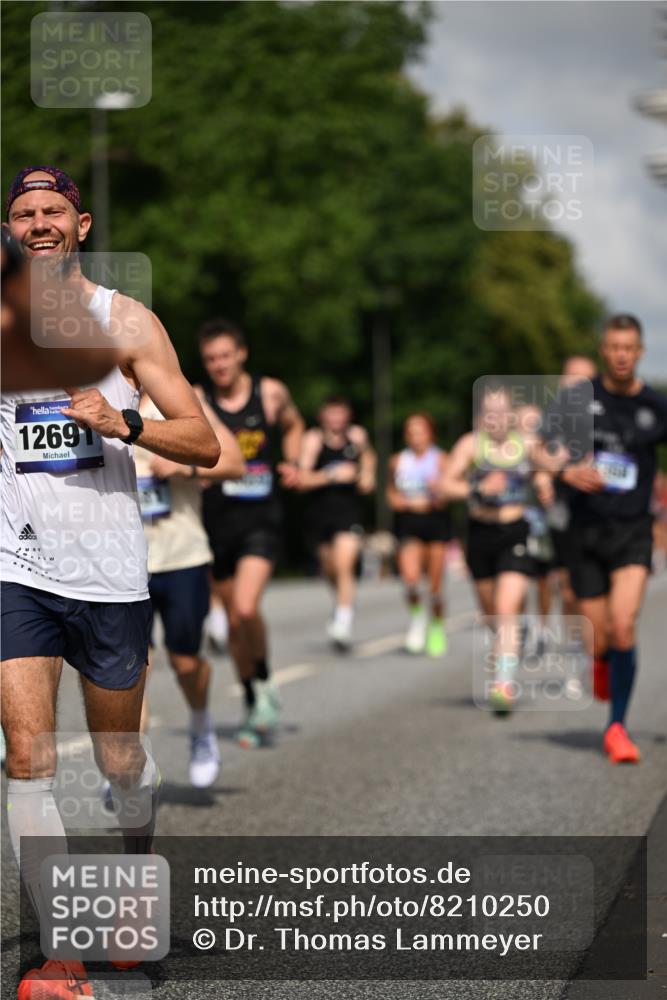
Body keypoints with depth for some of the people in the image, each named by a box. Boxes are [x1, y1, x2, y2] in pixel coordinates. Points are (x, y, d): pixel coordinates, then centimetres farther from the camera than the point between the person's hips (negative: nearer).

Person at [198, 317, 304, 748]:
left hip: (261, 520, -1)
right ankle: (254, 704, 28)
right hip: (218, 522, 1)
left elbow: (293, 425, 21)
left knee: (247, 608, -22)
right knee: (234, 620, 10)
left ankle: (264, 681, 4)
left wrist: (294, 463, 5)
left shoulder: (271, 393, 1)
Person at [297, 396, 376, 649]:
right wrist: (332, 475, -24)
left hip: (349, 508, -1)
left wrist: (368, 475, 10)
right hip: (320, 511, 1)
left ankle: (343, 622, -19)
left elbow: (368, 456, 27)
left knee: (344, 564, -18)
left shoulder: (357, 436, 2)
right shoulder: (313, 439, -7)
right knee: (329, 569, 13)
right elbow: (303, 480, -14)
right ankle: (343, 601, 44)